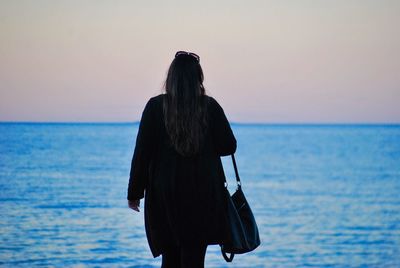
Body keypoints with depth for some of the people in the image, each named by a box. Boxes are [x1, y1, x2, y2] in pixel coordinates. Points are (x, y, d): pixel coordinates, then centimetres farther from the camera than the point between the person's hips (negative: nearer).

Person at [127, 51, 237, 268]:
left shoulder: (156, 106, -4)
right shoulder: (210, 106, -3)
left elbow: (142, 152, -4)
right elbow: (228, 146, 1)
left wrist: (134, 193, 2)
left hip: (165, 194, 0)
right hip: (203, 194, 0)